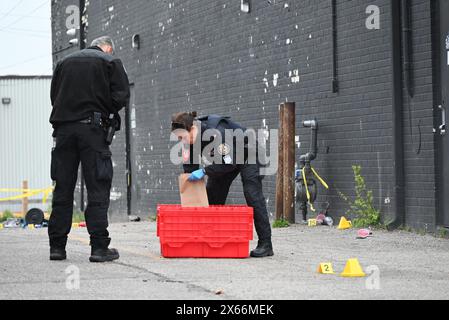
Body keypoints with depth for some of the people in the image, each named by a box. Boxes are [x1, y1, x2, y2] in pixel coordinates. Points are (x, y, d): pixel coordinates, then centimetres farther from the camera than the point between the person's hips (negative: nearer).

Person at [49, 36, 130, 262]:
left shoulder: (65, 62, 20)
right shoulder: (111, 63, 6)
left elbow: (54, 96, 17)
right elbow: (121, 97, -3)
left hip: (63, 128, 4)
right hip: (92, 129, -4)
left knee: (62, 189, 7)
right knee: (98, 189, -3)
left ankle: (57, 246, 7)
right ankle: (99, 247, -8)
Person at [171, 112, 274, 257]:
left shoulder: (217, 132, -38)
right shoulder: (191, 138, -14)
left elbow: (229, 162, -36)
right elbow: (189, 168, -7)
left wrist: (204, 171, -37)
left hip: (248, 154, -8)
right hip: (225, 158, 8)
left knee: (252, 195, -17)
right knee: (212, 194, 2)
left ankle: (265, 244, -16)